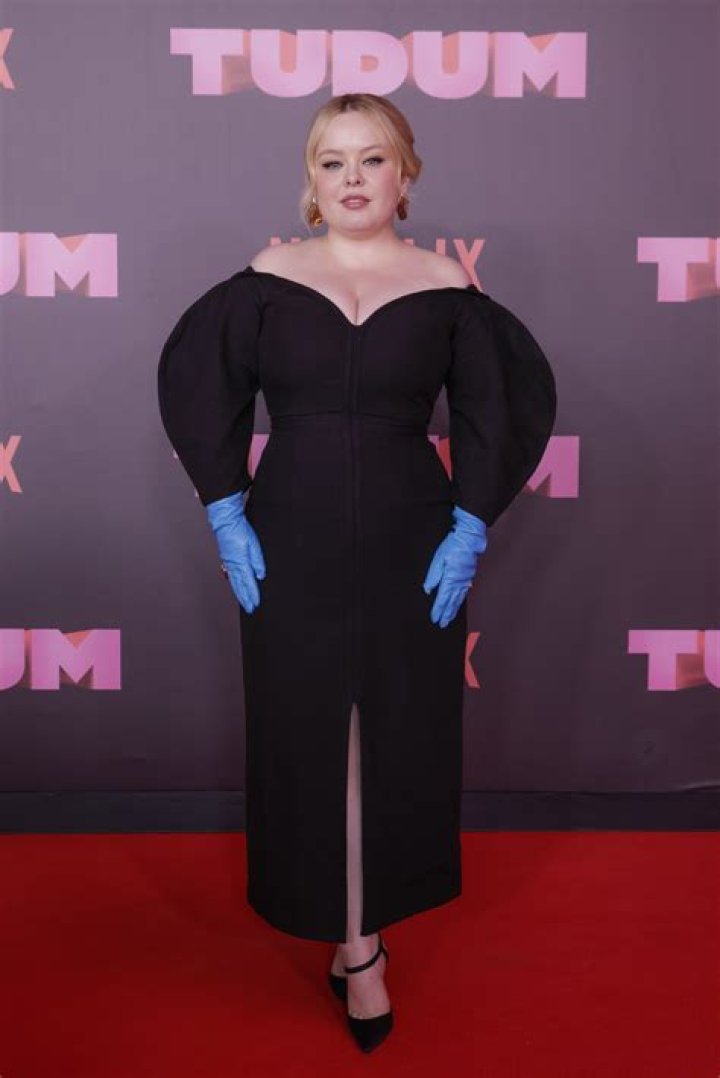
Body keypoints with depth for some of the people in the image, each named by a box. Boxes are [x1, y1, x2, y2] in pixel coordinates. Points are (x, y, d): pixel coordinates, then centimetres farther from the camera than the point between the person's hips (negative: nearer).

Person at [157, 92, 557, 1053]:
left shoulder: (444, 287, -1)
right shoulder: (267, 279, 0)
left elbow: (504, 406, 3)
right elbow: (198, 387, 5)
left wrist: (471, 529, -5)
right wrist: (227, 515, -2)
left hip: (410, 550, 0)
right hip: (290, 550, 0)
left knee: (396, 739, 8)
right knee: (307, 738, 6)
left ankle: (360, 933, 29)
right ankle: (357, 939, 25)